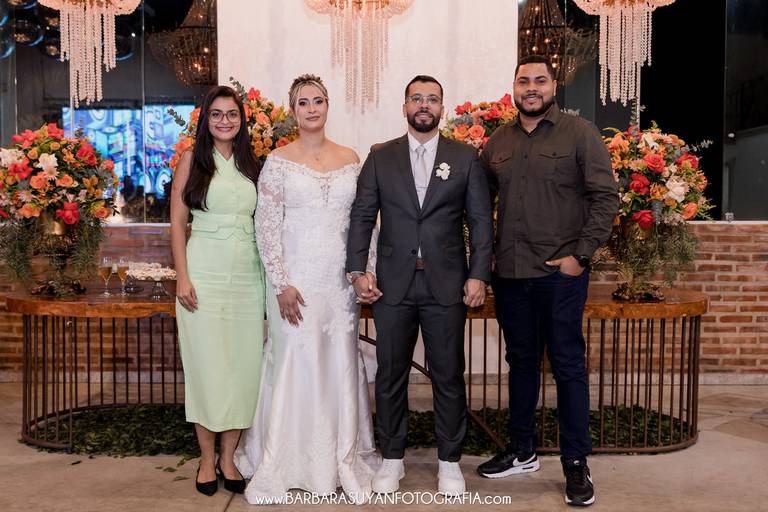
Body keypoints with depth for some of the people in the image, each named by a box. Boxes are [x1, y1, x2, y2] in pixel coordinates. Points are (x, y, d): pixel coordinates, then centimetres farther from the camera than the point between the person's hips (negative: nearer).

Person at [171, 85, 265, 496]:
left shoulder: (250, 164, 13)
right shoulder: (193, 159, 3)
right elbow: (177, 222, -1)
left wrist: (270, 280, 8)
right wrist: (182, 277, -10)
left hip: (248, 275, 3)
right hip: (205, 274, -3)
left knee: (244, 364, 4)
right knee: (207, 364, 1)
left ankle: (229, 456, 18)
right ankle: (207, 458, 16)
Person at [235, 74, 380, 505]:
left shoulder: (351, 159, 8)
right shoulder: (279, 161, -1)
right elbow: (266, 226, -5)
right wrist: (281, 283, -12)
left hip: (341, 280, 3)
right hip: (296, 280, -3)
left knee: (341, 366, 8)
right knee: (295, 366, 2)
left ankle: (344, 460, 23)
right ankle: (288, 462, 18)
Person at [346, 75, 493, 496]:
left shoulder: (465, 157, 6)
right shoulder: (380, 157, 7)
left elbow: (481, 220, 3)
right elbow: (362, 217, 4)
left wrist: (478, 275, -6)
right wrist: (358, 270, -6)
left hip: (447, 285, 0)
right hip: (392, 284, 1)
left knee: (448, 376, 7)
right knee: (390, 375, 9)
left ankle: (449, 461, 24)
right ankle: (392, 458, 25)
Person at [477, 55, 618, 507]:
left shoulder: (579, 133, -2)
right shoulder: (498, 142, 10)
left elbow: (605, 196, -7)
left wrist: (582, 254, -13)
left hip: (561, 271, -4)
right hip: (510, 272, 5)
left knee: (568, 364, 2)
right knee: (521, 361, 15)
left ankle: (577, 464, 16)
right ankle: (523, 451, 30)